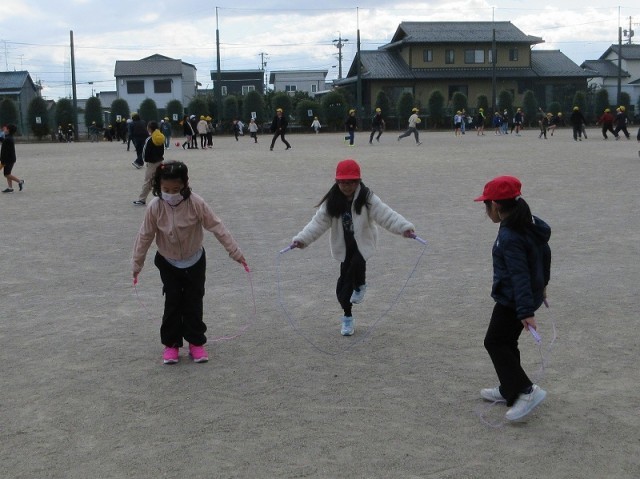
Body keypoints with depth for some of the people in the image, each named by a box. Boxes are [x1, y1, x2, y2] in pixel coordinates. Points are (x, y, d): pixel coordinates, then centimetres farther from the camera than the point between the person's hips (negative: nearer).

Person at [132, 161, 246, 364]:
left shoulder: (195, 203, -23)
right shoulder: (155, 207, -20)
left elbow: (217, 227, -17)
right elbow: (145, 236, -9)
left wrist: (235, 252, -16)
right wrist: (137, 264, -2)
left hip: (194, 261, 0)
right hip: (168, 263, 0)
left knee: (193, 303, 7)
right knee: (172, 303, 4)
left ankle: (196, 342, 20)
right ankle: (171, 344, 18)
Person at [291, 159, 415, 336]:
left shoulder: (367, 199, -15)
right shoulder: (332, 202, -8)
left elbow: (386, 215, -25)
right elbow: (318, 222, -13)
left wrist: (404, 227, -41)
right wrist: (301, 239, -26)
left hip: (363, 243, -3)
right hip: (344, 246, 3)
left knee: (357, 263, -32)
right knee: (344, 281, 4)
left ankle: (360, 286, 4)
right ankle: (347, 318, 25)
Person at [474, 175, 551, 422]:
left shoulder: (509, 237, -26)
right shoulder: (532, 224, 2)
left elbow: (519, 276, -30)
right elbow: (545, 254, 15)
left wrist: (526, 311, -31)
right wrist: (542, 283, 29)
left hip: (512, 301, -9)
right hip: (533, 294, 9)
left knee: (494, 342, 2)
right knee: (507, 342, 19)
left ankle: (526, 390, -3)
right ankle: (509, 389, 31)